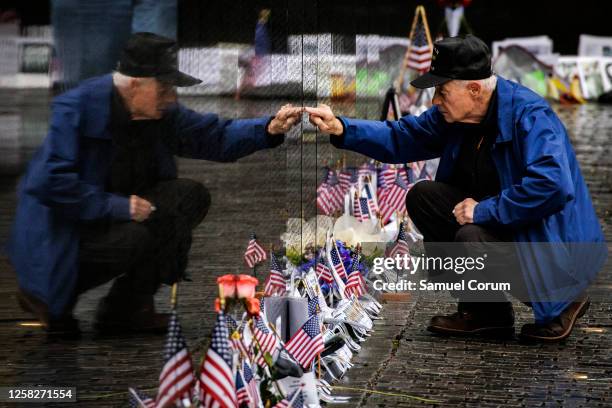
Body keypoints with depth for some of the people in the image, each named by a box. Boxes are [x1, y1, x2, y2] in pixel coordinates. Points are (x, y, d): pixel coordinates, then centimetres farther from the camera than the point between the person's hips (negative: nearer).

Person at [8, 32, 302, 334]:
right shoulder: (76, 109, -23)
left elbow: (213, 137, 7)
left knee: (192, 196, -7)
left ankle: (129, 308, -2)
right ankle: (46, 296, -8)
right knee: (137, 237, -33)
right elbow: (49, 182, -30)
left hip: (114, 212, 8)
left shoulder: (163, 113, 0)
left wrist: (269, 129, -10)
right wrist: (116, 205, -31)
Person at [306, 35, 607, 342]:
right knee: (422, 197, -1)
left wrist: (484, 210, -29)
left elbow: (552, 187, -38)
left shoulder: (530, 116, -25)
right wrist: (339, 128, 0)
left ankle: (561, 304, -6)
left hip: (557, 246, -8)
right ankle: (484, 311, 6)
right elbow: (403, 138, 13)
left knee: (472, 239, -32)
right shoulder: (454, 115, 0)